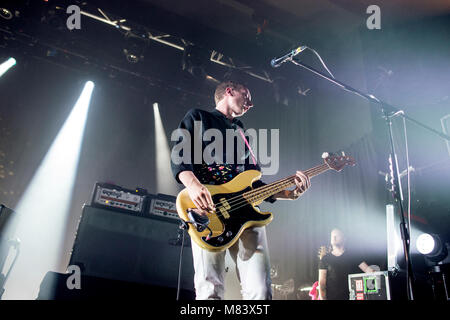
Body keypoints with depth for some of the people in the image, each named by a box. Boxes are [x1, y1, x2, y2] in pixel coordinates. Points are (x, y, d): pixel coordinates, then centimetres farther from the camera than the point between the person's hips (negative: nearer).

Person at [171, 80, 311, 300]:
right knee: (209, 290, -13)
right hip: (207, 208, -5)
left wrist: (291, 193, 11)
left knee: (260, 291, -7)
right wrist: (193, 185, -22)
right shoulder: (198, 117, 16)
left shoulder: (242, 135, 31)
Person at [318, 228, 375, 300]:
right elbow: (322, 282, 2)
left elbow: (366, 268, -1)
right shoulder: (325, 259, 5)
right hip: (331, 297, 0)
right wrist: (323, 298, -7)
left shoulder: (352, 256, 8)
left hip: (349, 296, 1)